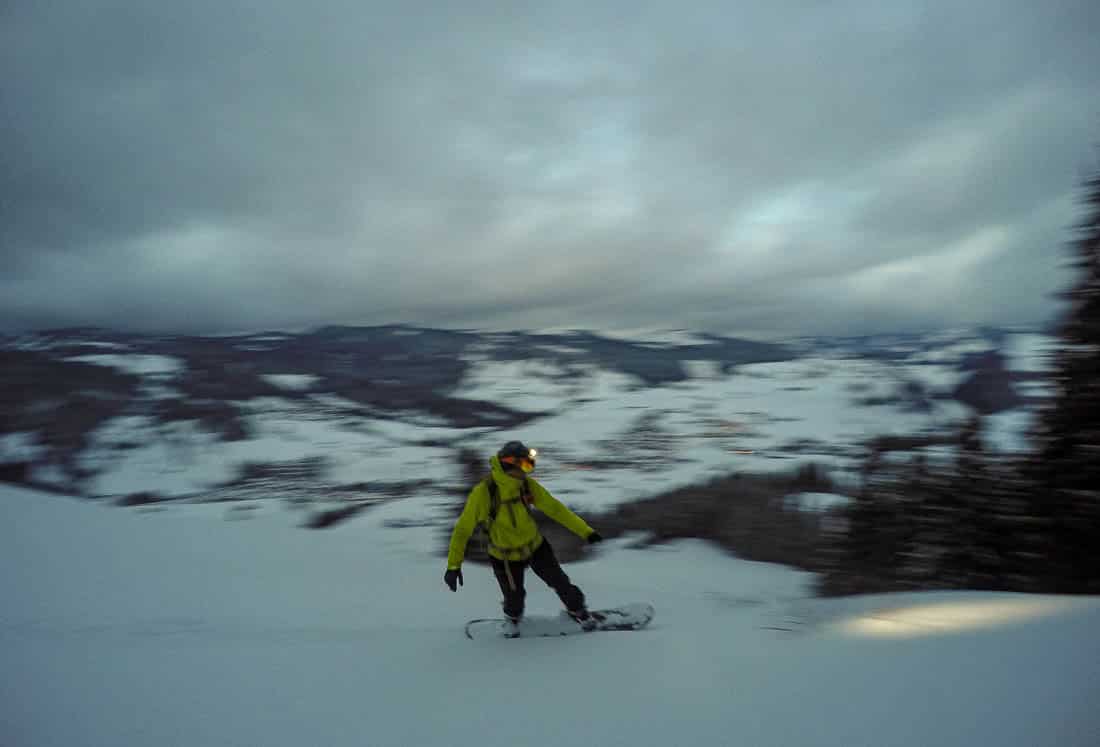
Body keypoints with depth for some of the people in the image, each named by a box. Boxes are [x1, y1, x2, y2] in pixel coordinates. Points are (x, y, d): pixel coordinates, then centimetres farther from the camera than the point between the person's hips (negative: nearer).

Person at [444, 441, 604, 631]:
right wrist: (454, 564, -26)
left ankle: (577, 610, 43)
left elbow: (554, 508, -9)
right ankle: (513, 618, 48)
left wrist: (585, 530, -9)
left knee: (559, 581, 12)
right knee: (515, 599, 10)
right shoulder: (483, 492, -29)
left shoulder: (527, 485, -17)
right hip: (506, 557, -3)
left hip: (536, 546, 3)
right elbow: (464, 528, -23)